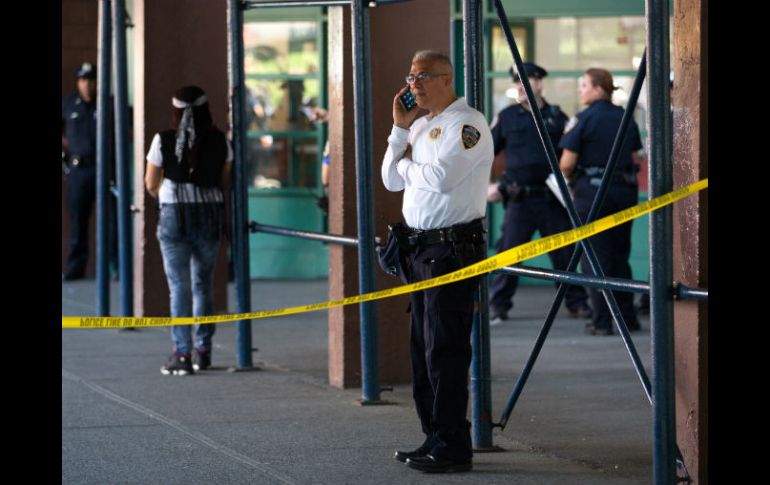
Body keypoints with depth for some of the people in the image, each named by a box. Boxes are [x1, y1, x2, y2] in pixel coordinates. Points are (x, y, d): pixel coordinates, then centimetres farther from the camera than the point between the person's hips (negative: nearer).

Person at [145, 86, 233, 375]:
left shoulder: (163, 141, -6)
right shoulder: (219, 141, 0)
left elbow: (151, 185, 3)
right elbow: (225, 183, 7)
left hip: (174, 215, -2)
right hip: (210, 215, 2)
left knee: (179, 286, 0)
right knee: (203, 283, 14)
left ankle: (182, 354, -5)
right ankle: (203, 351, 19)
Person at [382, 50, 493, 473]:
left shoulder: (466, 124, -10)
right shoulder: (420, 126, 18)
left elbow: (442, 176, -23)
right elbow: (392, 180, 15)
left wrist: (408, 164, -4)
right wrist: (400, 127, 8)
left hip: (452, 245, -9)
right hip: (420, 245, 9)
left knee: (444, 349, -10)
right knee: (423, 346, 12)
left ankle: (453, 447, -8)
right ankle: (435, 437, 19)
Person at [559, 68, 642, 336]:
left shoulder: (585, 119, -10)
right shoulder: (626, 118, 8)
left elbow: (566, 165, -10)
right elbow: (635, 159, 13)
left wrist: (571, 178, 10)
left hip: (592, 190, -6)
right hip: (625, 190, 6)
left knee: (595, 257, 1)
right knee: (620, 255, 15)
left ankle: (602, 321, -1)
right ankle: (627, 317, 17)